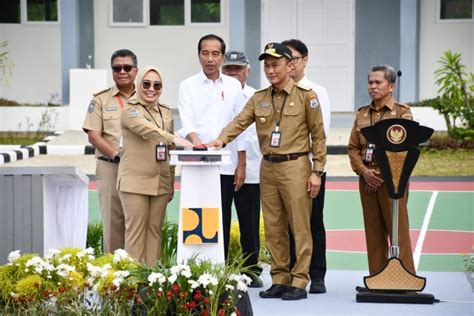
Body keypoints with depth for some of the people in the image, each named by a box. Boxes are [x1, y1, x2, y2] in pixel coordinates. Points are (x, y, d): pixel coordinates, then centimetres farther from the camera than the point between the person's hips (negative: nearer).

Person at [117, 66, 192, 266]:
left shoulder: (166, 112, 14)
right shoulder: (130, 110, -5)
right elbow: (147, 129, -25)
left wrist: (171, 182, 15)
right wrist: (175, 139, -39)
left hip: (160, 183, 6)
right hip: (135, 182, -5)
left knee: (155, 230, 7)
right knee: (136, 231, -4)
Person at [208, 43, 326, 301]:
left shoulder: (306, 96, -1)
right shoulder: (259, 99, 11)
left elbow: (318, 136, -2)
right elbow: (239, 122, -1)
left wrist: (317, 171, -7)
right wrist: (221, 139, -20)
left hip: (295, 166, -5)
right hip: (268, 168, 5)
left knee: (300, 226, -3)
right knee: (273, 228, 8)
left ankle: (299, 282, 2)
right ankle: (280, 279, 16)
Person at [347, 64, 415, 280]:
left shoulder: (402, 112, 1)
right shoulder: (362, 114, 14)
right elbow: (352, 147, 10)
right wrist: (364, 172, -6)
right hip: (367, 179, 4)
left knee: (397, 230, -4)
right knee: (374, 231, 6)